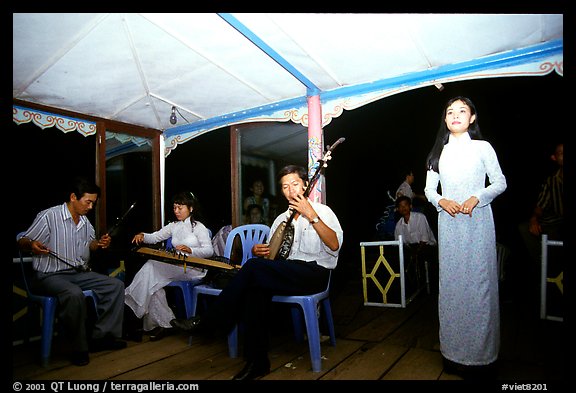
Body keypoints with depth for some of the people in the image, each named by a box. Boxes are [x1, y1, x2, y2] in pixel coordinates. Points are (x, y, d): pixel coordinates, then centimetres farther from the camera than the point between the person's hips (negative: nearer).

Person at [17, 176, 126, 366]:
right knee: (74, 294, -37)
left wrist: (100, 244, 0)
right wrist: (32, 246, -33)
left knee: (116, 285, -7)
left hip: (79, 273, 8)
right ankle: (79, 348, -19)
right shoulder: (49, 216, -11)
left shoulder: (85, 221, 12)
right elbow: (22, 242, -8)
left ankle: (101, 336, -5)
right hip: (50, 276, -7)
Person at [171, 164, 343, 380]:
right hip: (287, 272, 6)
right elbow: (270, 250, 20)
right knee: (256, 287, -27)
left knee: (254, 266, -25)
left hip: (315, 273, -6)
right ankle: (257, 361, -16)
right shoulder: (281, 219, 18)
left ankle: (207, 322, -11)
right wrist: (259, 252, -3)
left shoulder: (322, 211, 1)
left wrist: (311, 215, -24)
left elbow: (334, 245, -17)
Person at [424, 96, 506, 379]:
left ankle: (481, 355, 12)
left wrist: (476, 198, -14)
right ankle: (454, 352, 17)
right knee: (450, 284, 5)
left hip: (478, 221, -2)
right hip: (448, 223, 3)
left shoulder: (483, 147, 4)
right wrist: (442, 201, -9)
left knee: (479, 282, -1)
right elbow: (429, 189, 12)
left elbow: (500, 183, 3)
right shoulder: (439, 152, 12)